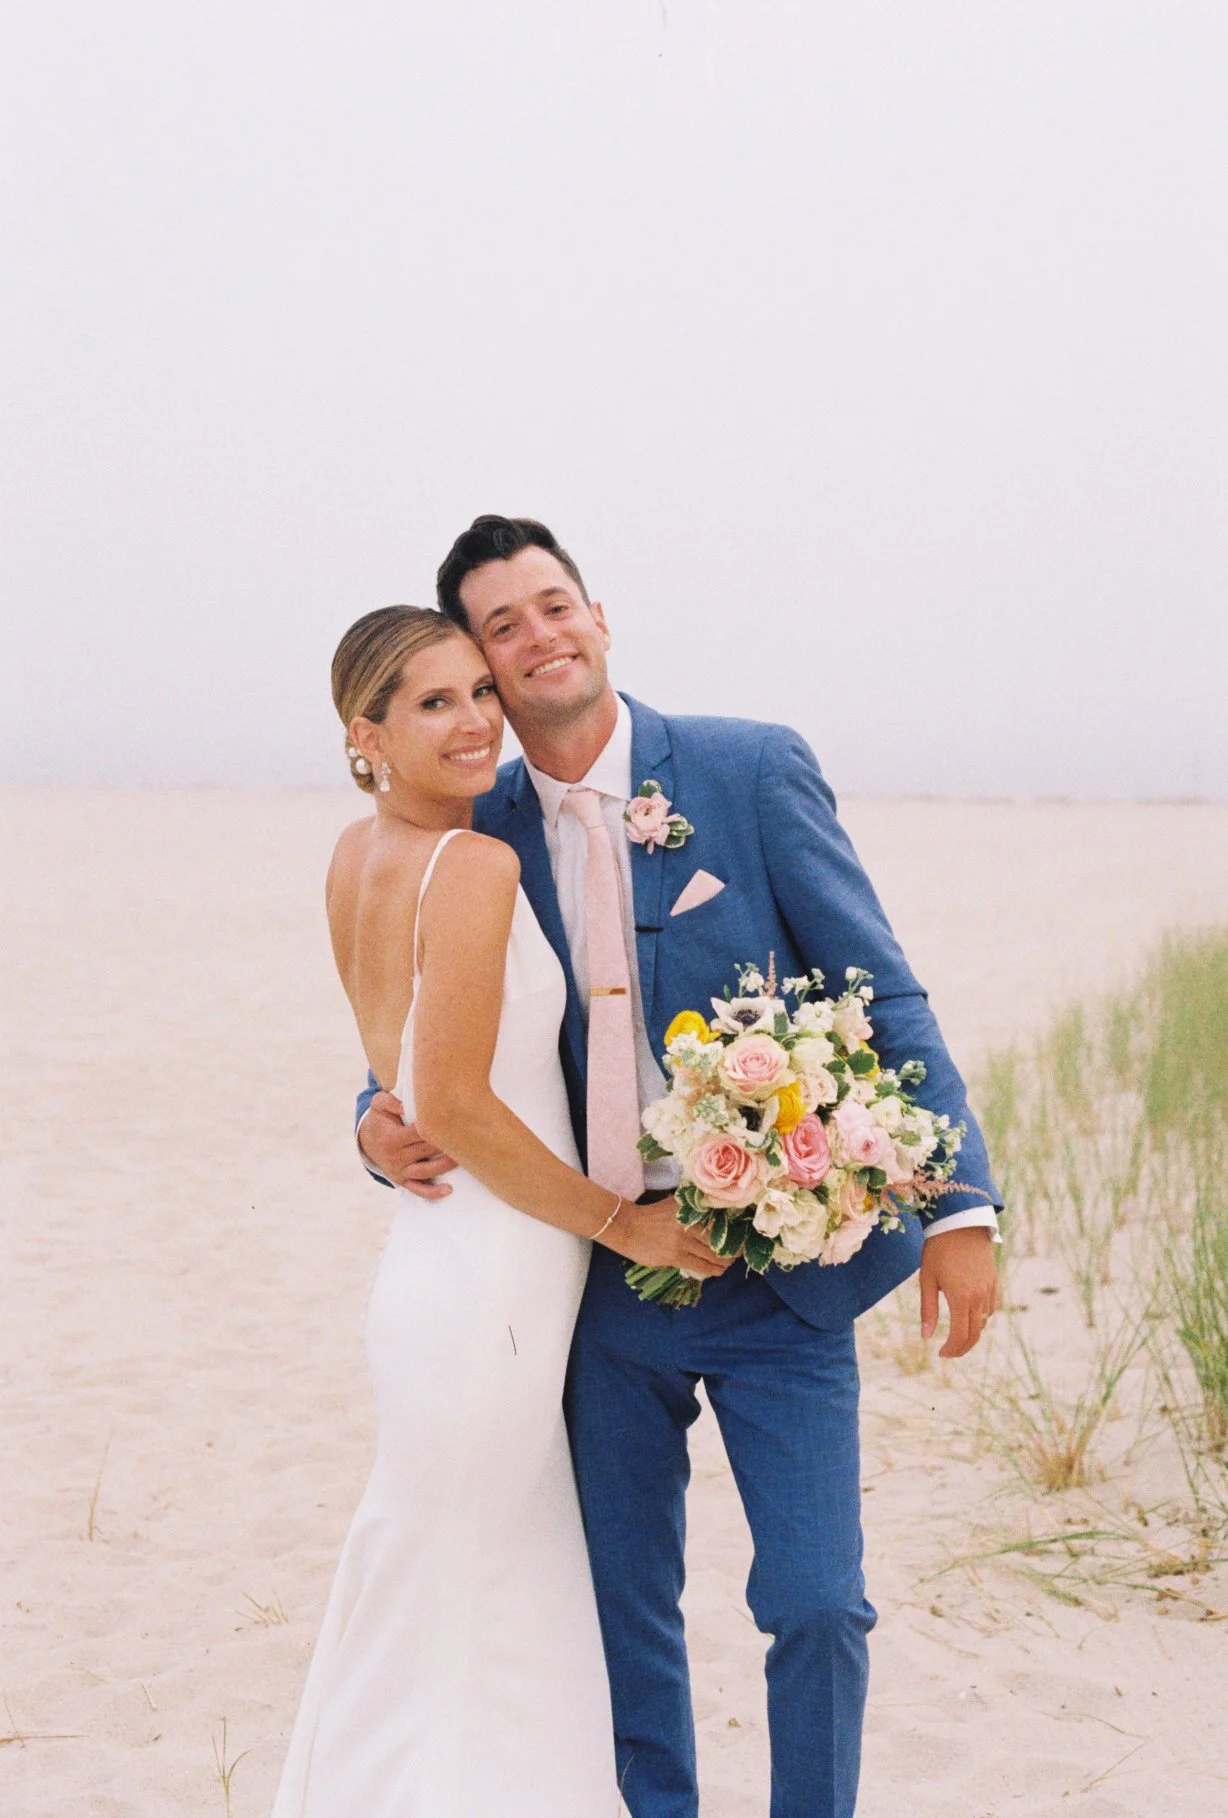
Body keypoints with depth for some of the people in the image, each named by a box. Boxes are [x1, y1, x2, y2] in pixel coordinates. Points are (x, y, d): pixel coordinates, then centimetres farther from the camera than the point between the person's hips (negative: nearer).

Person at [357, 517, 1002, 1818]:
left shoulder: (754, 770, -5)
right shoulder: (487, 834, 3)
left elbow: (883, 993, -5)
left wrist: (960, 1203, -11)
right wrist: (384, 1127, -8)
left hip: (773, 1274, -3)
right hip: (600, 1283, 3)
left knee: (816, 1602, -2)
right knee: (625, 1610, 13)